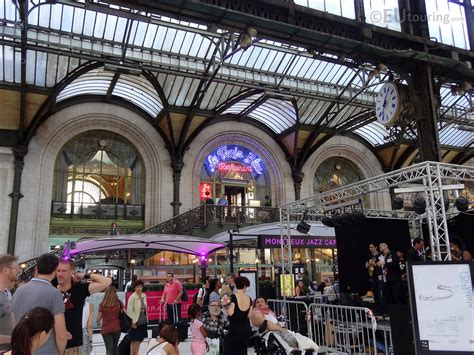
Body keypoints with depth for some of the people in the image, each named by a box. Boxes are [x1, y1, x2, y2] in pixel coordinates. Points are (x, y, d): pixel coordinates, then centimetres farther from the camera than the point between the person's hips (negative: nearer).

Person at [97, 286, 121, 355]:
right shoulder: (118, 303, -8)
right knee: (115, 348, 20)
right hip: (116, 329, 2)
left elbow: (98, 319, -8)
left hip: (106, 329, -2)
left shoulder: (102, 305, -14)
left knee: (109, 349, 6)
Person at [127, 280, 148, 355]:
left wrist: (146, 319, 10)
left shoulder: (144, 296, 3)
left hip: (143, 321, 5)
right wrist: (133, 322, -15)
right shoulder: (132, 297, -14)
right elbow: (129, 311, -14)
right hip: (136, 322, -5)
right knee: (134, 341, 1)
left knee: (139, 340, 13)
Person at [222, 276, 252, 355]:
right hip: (246, 329, 5)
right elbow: (249, 315, 4)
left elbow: (230, 313, -18)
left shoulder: (233, 297, -12)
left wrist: (226, 305, -6)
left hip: (235, 329, -5)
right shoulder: (249, 298, 2)